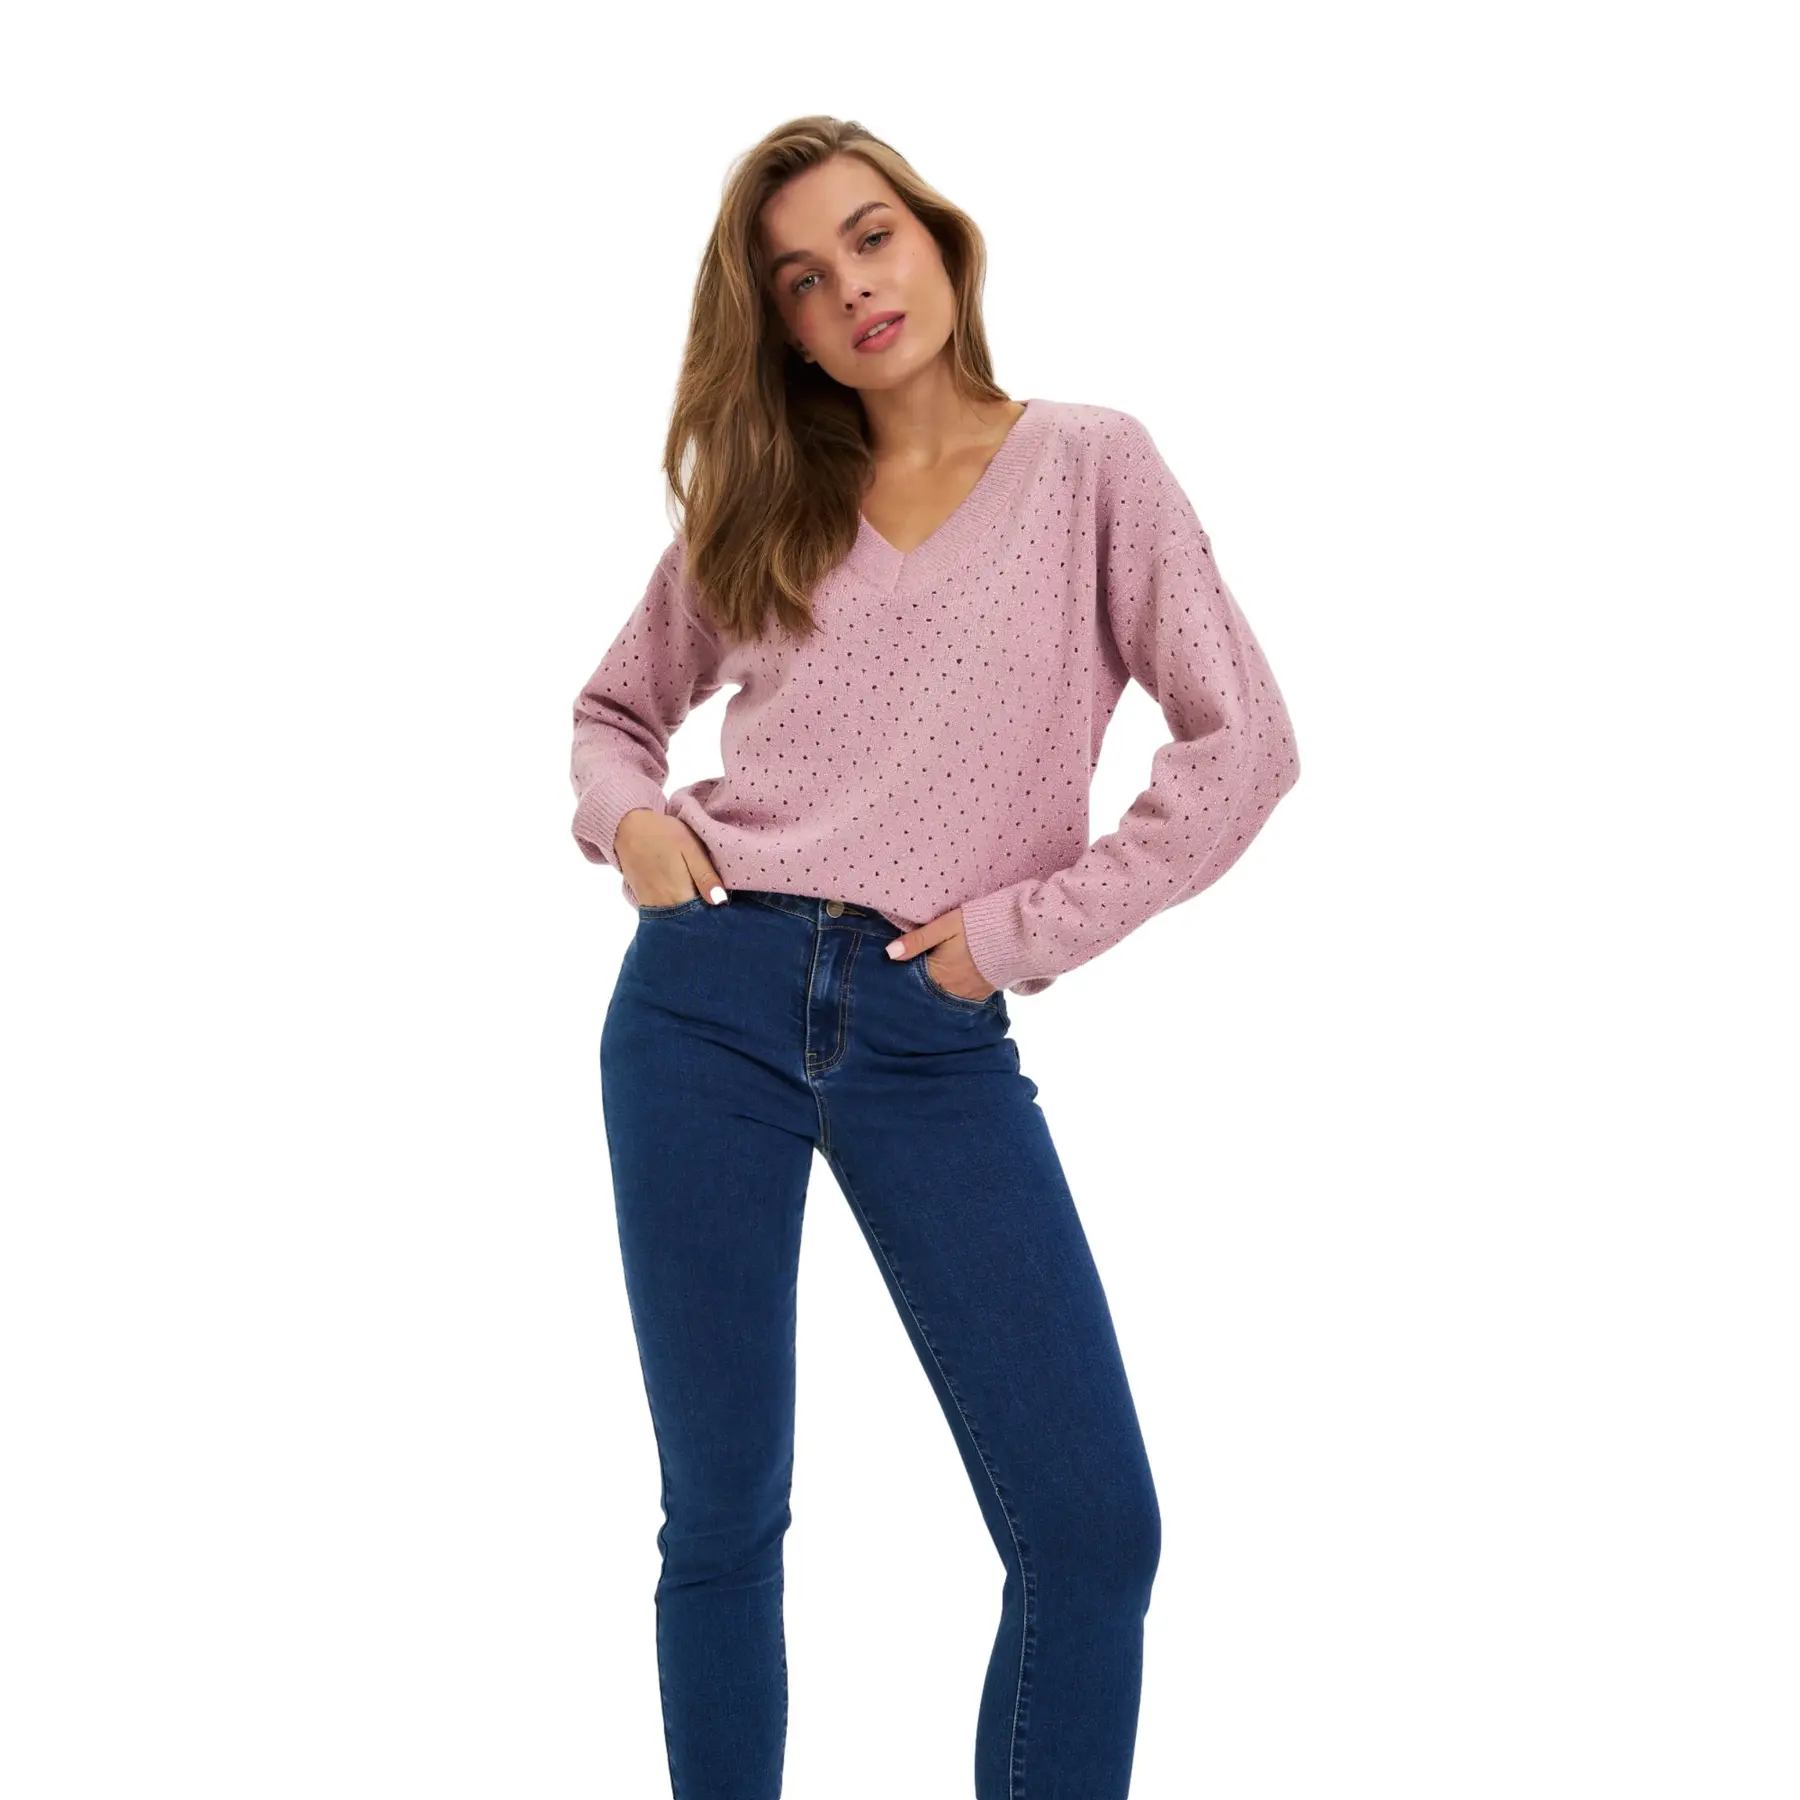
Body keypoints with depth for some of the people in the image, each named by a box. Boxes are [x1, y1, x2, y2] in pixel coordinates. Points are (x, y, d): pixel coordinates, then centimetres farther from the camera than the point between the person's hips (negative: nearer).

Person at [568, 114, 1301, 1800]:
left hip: (939, 1042, -2)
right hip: (707, 1005, 2)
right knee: (721, 1514, 7)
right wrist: (628, 818, 2)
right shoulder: (761, 499, 12)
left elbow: (1243, 743, -2)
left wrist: (1027, 925, -7)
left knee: (1092, 1526, -7)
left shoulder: (1090, 465, 4)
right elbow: (615, 706, 24)